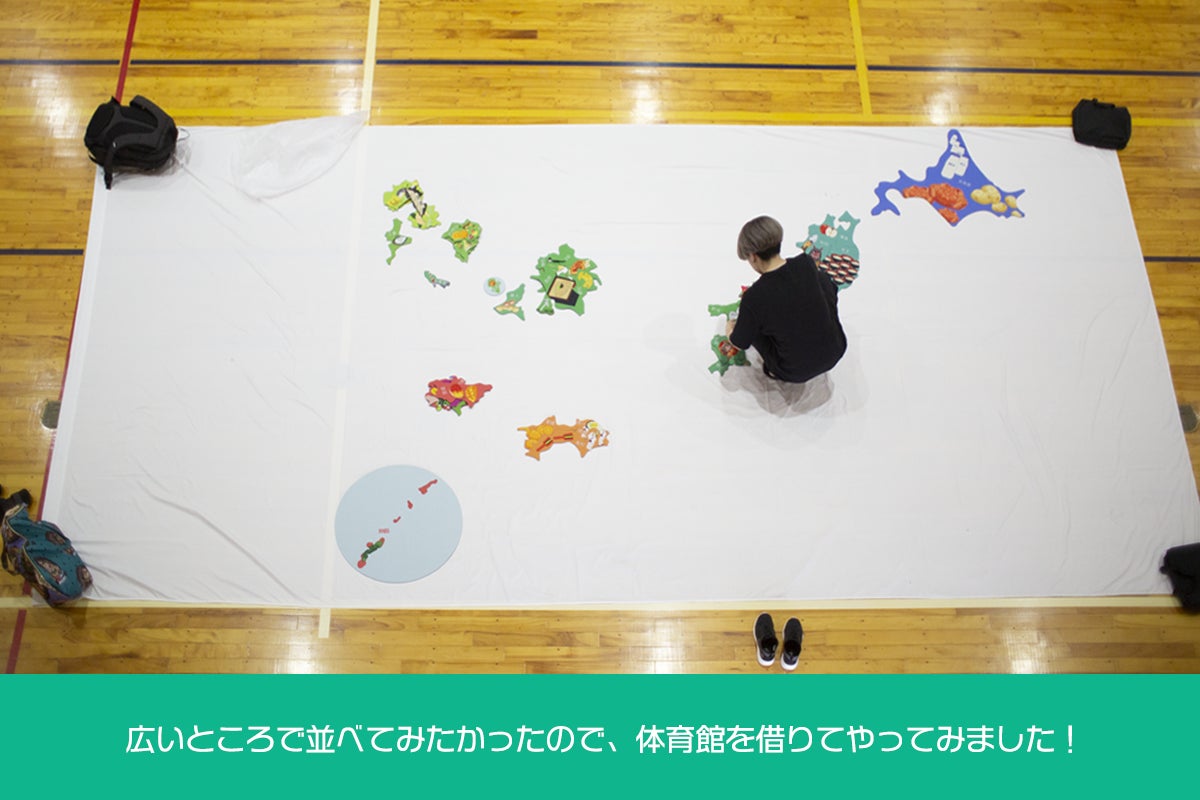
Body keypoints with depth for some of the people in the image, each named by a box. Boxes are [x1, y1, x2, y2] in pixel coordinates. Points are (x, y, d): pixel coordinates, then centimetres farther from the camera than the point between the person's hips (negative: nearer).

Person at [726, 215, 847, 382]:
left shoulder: (754, 297, -23)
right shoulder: (806, 263, -10)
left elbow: (741, 343, -5)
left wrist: (730, 332, 18)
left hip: (797, 373, -4)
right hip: (836, 353, 4)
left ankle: (777, 370, 13)